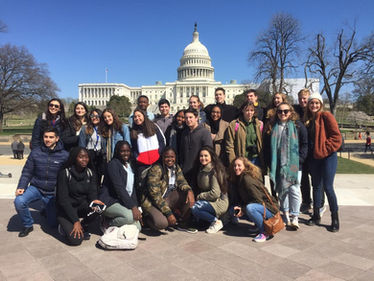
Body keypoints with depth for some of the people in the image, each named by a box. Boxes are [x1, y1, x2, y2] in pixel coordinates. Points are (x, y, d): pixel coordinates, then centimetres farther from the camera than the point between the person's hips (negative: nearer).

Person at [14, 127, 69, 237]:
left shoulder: (64, 155, -10)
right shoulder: (36, 152, -6)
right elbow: (27, 172, -1)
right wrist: (21, 187, -14)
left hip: (52, 193, -1)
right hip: (36, 188, 1)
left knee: (53, 223, 6)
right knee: (19, 201, -29)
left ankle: (48, 211, 43)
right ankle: (28, 225, 0)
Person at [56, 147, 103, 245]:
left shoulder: (90, 173, 0)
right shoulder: (64, 173, -15)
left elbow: (92, 192, -8)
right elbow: (63, 200, -18)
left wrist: (94, 200, -34)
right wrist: (75, 221, -23)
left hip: (82, 206, 4)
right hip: (65, 210, -4)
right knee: (75, 240, -23)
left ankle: (83, 227, 0)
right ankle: (65, 227, 11)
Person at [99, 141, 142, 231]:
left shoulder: (130, 165, 13)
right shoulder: (113, 164, -10)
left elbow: (132, 189, 12)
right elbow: (119, 188, -20)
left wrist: (136, 207, 0)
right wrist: (133, 207, -26)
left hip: (124, 202, 8)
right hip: (109, 202, -7)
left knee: (137, 227, -9)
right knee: (130, 216, -32)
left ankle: (110, 219, 11)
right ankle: (107, 224, -5)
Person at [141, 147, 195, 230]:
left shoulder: (176, 168, 3)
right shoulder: (156, 169, -20)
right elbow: (155, 194, -24)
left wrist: (189, 191, -33)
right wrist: (168, 213, -27)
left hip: (167, 199, 6)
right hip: (152, 202, -6)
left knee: (187, 194, -16)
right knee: (161, 223, -31)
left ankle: (182, 221, 2)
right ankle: (147, 218, 4)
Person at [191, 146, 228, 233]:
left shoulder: (215, 171, -16)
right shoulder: (201, 170, 10)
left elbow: (215, 193, -21)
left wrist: (200, 196, -10)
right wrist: (199, 197, -1)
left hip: (219, 202, -9)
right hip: (207, 200, 9)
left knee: (194, 207, -26)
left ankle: (216, 222, -10)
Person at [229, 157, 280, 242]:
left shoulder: (247, 179, -22)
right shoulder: (238, 179, 6)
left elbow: (257, 199, -24)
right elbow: (242, 198, 11)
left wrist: (243, 209, -18)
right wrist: (238, 206, -9)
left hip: (270, 209, -9)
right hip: (259, 205, 10)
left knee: (250, 208, -36)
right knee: (234, 210, 5)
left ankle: (265, 232, -14)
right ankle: (260, 224, 13)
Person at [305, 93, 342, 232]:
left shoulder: (326, 116, -8)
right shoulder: (308, 119, 10)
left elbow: (336, 136, -13)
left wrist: (325, 149, -15)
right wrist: (308, 153, 5)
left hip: (328, 156, -6)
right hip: (314, 157, 6)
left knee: (328, 187, -6)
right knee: (316, 186, 13)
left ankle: (335, 219, 9)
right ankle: (316, 215, 24)